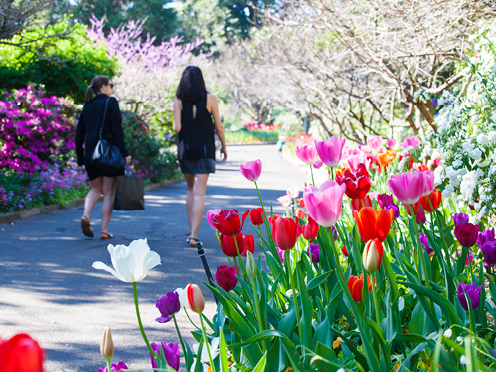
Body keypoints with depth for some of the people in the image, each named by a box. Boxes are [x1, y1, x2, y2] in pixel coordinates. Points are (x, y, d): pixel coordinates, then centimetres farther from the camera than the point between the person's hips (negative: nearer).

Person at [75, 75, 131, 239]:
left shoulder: (87, 106, 12)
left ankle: (86, 215, -7)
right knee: (109, 192, 2)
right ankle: (104, 230, 0)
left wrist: (80, 157, 17)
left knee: (96, 188, 20)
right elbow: (117, 129, -11)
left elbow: (79, 134, 12)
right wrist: (125, 153, -10)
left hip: (91, 153, 5)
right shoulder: (110, 102, -4)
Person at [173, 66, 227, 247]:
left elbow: (177, 128, -9)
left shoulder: (179, 100, -3)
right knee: (199, 193, -4)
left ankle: (191, 231, 19)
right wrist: (223, 146, 12)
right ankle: (193, 235, -12)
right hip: (204, 150, -2)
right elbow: (218, 127, -2)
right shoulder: (209, 98, -4)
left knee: (191, 189, 19)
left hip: (185, 149, 2)